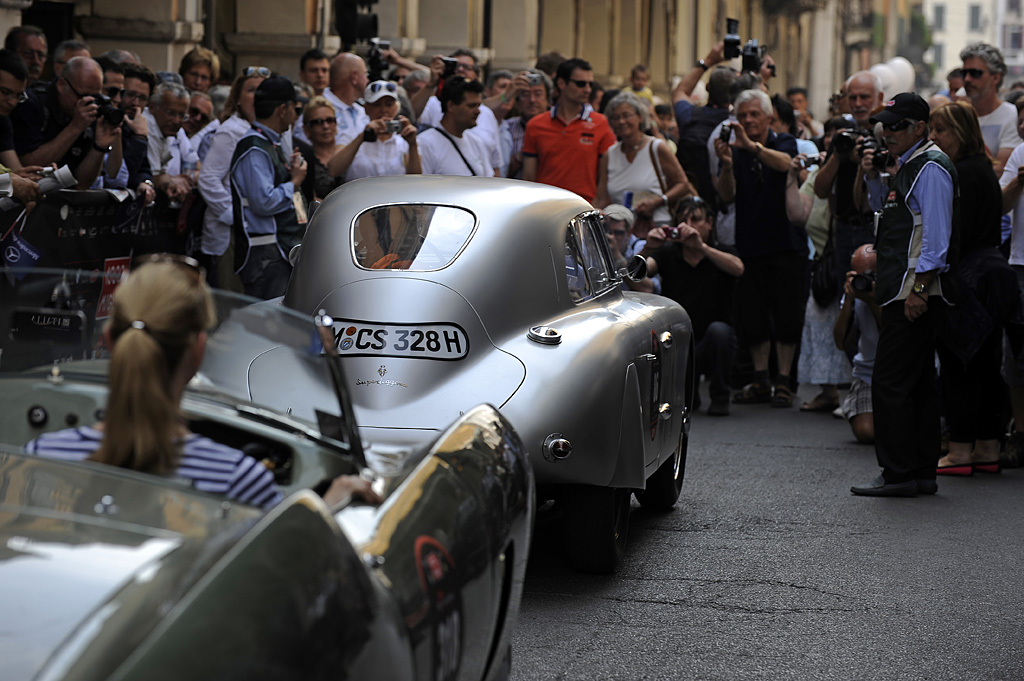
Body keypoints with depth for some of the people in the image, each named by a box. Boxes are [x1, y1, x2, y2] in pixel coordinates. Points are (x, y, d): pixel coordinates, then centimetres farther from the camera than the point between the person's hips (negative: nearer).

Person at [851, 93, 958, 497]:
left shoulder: (931, 167, -13)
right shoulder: (908, 166, 18)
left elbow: (936, 235, -19)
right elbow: (888, 213, 32)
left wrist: (919, 288, -23)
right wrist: (873, 178, 16)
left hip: (916, 292, -11)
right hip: (905, 292, 11)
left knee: (890, 382, -10)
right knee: (918, 383, 11)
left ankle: (898, 475, -7)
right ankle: (922, 474, 16)